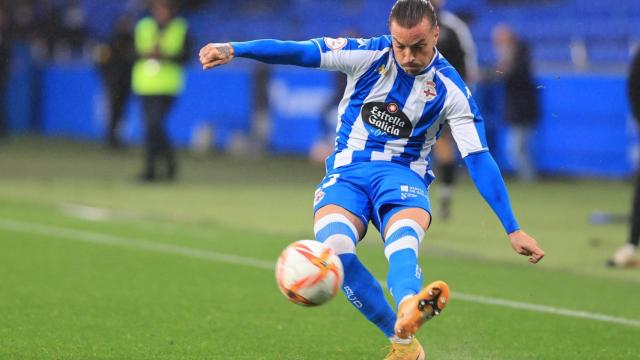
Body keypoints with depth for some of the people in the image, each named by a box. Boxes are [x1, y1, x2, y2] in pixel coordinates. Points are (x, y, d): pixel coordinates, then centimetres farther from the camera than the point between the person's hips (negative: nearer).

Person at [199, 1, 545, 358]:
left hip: (403, 175, -1)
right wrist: (233, 49, -25)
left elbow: (479, 159, -3)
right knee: (333, 244, -32)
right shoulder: (368, 54, -3)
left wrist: (513, 229, -6)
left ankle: (408, 308, -71)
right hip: (347, 171, 1)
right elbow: (300, 51, -10)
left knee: (404, 242, -37)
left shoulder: (451, 90, -3)